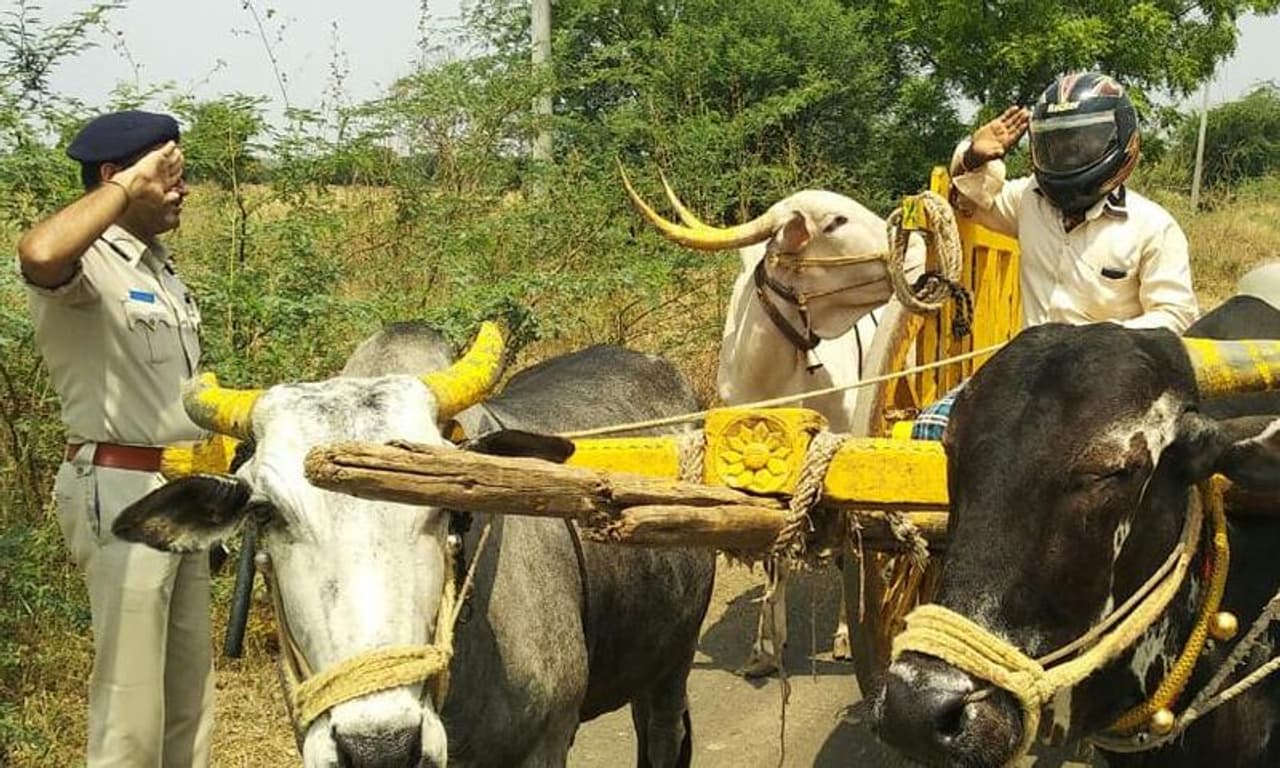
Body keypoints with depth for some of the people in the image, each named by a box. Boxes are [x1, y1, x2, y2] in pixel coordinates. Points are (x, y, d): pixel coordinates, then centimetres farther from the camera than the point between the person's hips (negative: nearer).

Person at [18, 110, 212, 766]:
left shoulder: (161, 270, 15)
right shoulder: (87, 263, -13)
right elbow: (38, 253, -39)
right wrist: (130, 185, -27)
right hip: (119, 491, -9)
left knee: (189, 683, 16)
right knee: (130, 692, -4)